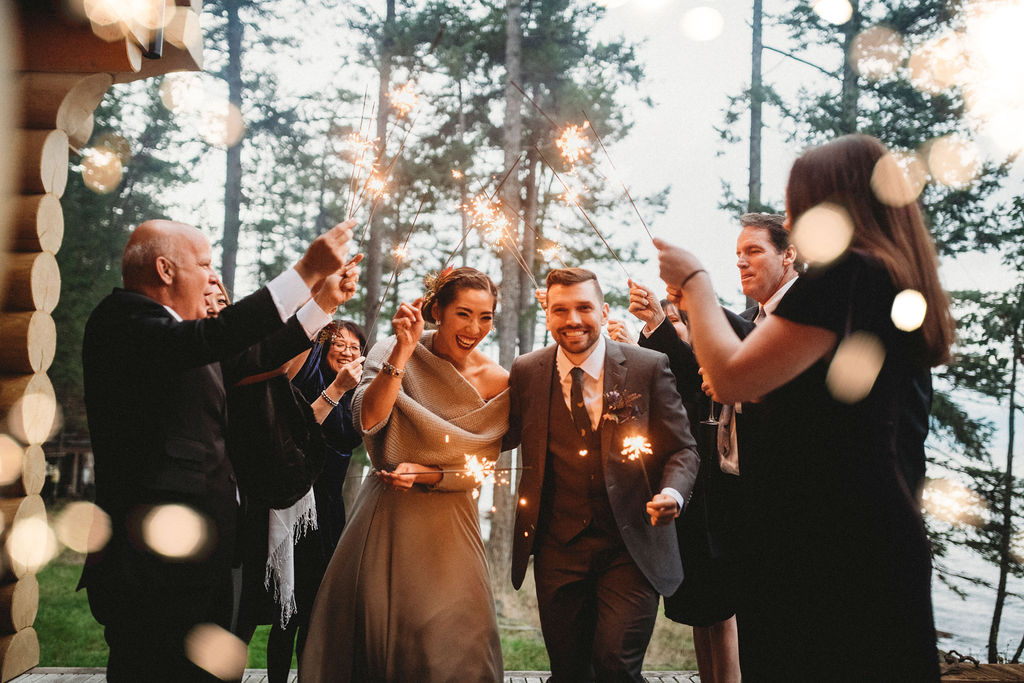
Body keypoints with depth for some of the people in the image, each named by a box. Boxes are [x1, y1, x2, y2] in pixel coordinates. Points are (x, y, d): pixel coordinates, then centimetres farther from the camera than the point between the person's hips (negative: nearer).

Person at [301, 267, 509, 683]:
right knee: (370, 629, 10)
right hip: (384, 517, 0)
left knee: (450, 644, 1)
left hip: (446, 524, 0)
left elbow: (481, 469, -1)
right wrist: (402, 352, -32)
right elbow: (367, 420, -24)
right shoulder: (391, 353, -8)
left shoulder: (496, 382, -7)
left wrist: (424, 475, -16)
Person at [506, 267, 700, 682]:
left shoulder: (649, 368, -4)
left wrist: (673, 492, -20)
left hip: (632, 546, -2)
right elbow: (502, 437, 10)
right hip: (558, 549, 2)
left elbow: (681, 450, 0)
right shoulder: (526, 372, 1)